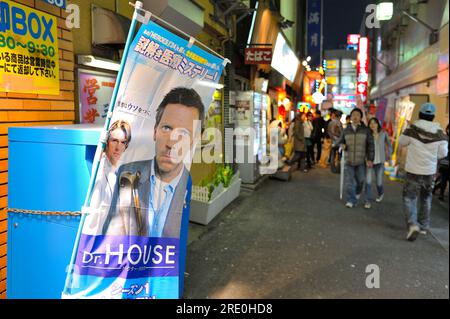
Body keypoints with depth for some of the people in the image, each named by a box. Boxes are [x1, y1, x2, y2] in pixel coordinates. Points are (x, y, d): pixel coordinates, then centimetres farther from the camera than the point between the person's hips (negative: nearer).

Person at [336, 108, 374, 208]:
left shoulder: (365, 130, 0)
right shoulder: (346, 130, 5)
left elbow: (370, 145, -1)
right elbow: (340, 141, 16)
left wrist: (370, 159, -7)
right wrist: (342, 145, -10)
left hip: (361, 161, -1)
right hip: (349, 160, 1)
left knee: (360, 180, 9)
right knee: (349, 181, -3)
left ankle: (358, 192, 40)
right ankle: (351, 200, 5)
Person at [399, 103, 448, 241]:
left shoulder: (412, 130, -13)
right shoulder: (439, 133, -6)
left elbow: (401, 143, 3)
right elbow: (443, 153, 0)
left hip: (413, 171, -3)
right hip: (430, 172, 3)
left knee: (409, 198, 4)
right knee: (426, 199, 20)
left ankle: (412, 224, -16)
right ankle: (424, 226, 29)